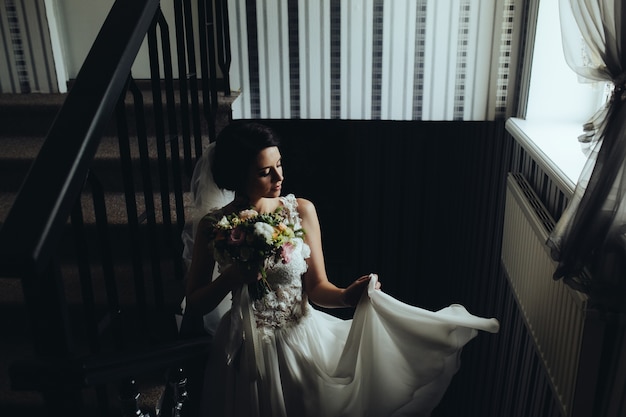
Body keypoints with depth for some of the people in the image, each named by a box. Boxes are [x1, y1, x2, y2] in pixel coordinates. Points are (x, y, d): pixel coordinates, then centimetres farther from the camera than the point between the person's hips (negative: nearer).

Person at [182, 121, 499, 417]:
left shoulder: (302, 211, -9)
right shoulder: (213, 226, -12)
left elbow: (317, 287, -5)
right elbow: (194, 304, -6)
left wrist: (347, 296, -26)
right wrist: (232, 277, -23)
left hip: (302, 341, 1)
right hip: (247, 351, -1)